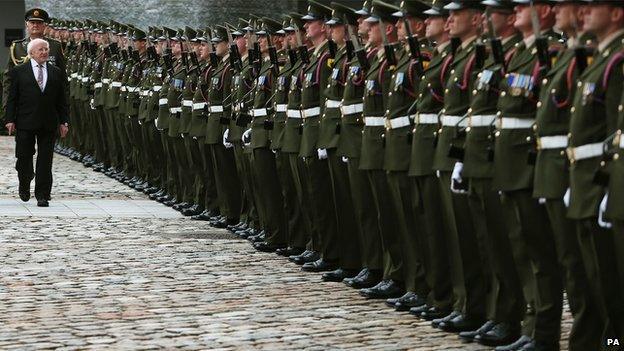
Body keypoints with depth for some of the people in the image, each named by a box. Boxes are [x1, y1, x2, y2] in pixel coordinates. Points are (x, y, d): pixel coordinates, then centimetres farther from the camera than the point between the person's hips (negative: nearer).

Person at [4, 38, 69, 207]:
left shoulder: (56, 73, 11)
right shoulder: (19, 72, 3)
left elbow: (61, 100, 12)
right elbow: (12, 98, 2)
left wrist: (63, 122, 5)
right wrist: (10, 120, -6)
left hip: (49, 124, 2)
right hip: (25, 123, -2)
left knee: (45, 162, 0)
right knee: (24, 158, 3)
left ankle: (42, 196, 5)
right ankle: (24, 185, 30)